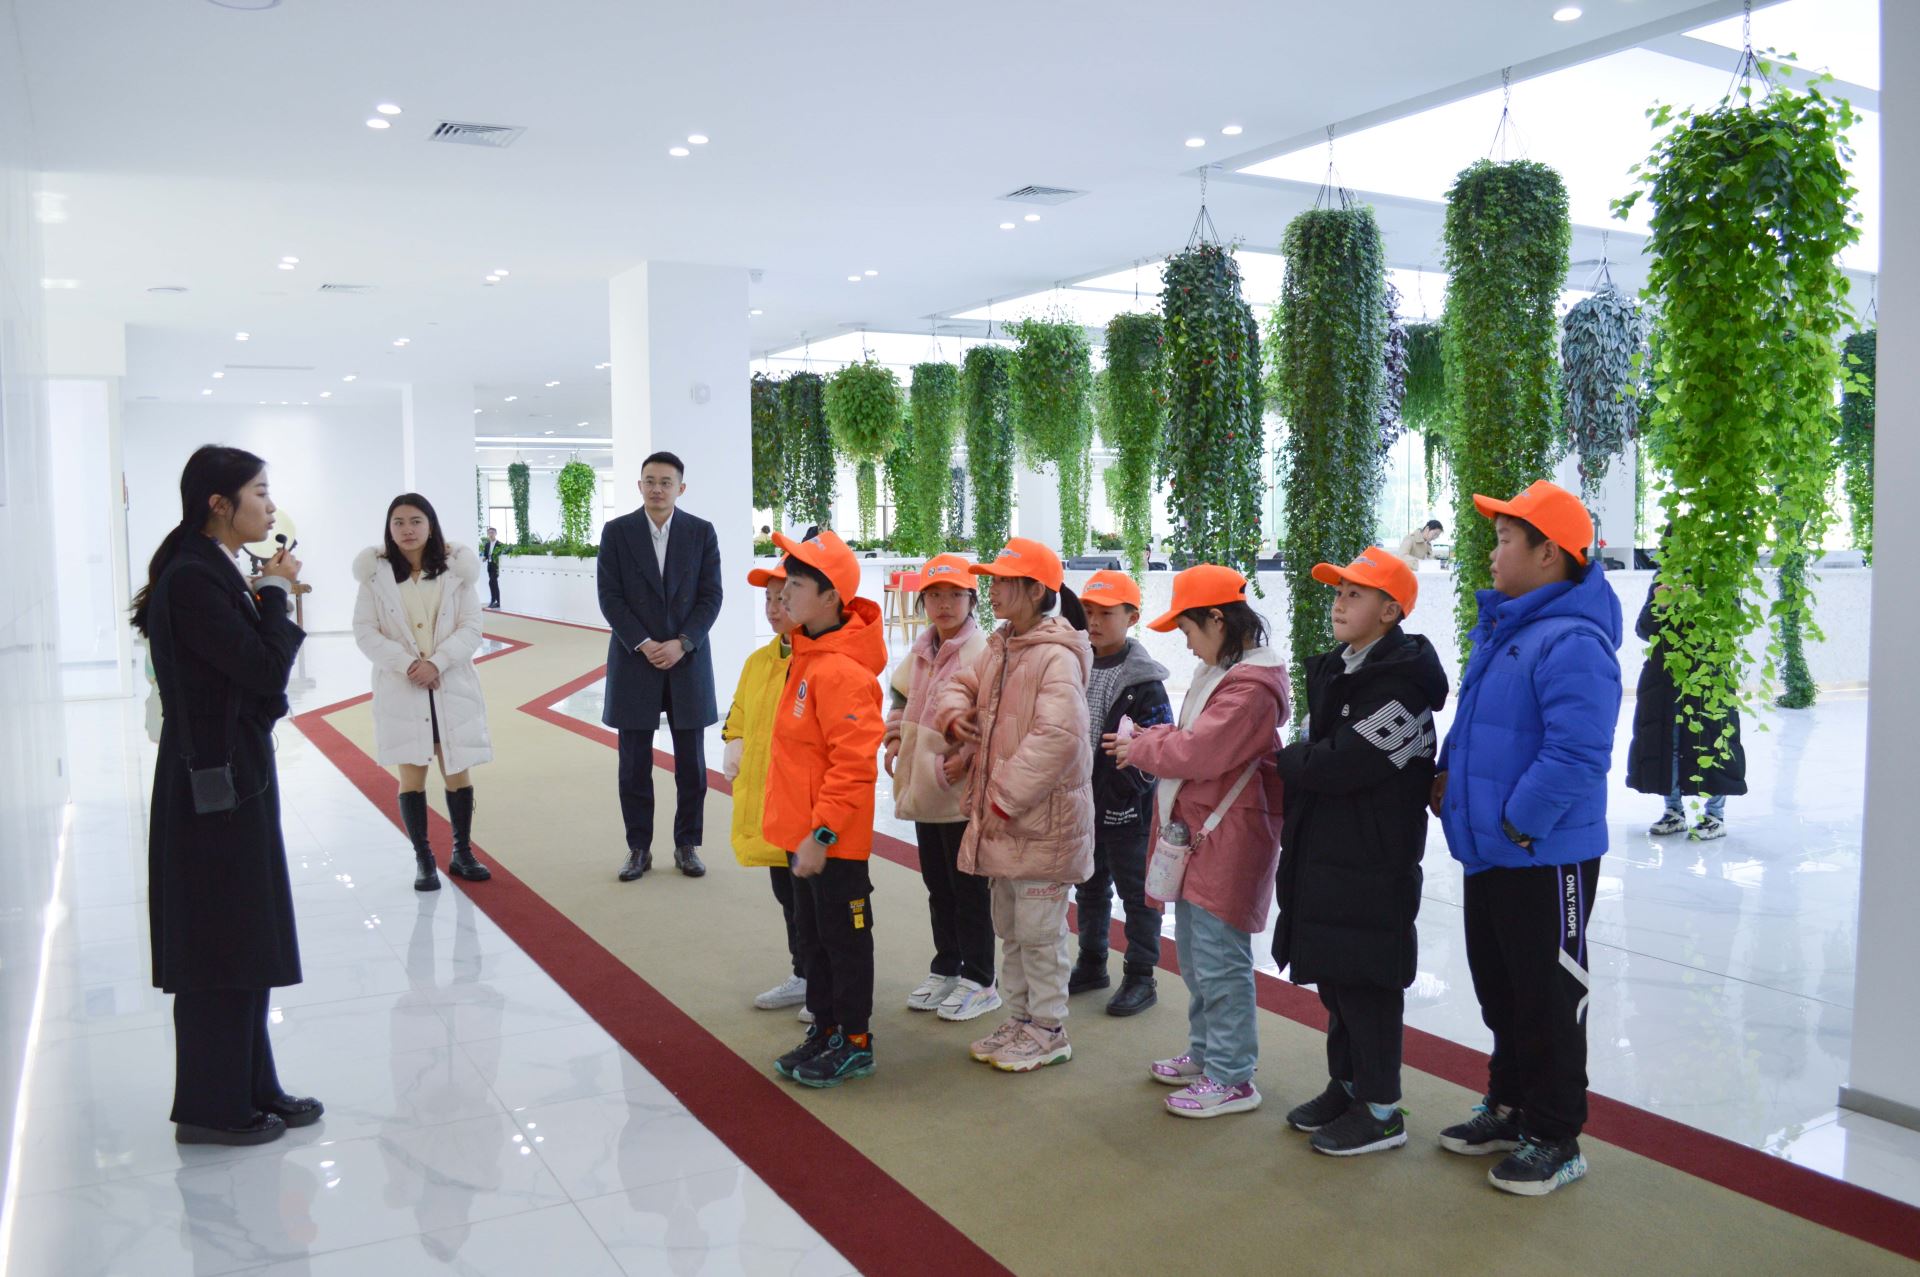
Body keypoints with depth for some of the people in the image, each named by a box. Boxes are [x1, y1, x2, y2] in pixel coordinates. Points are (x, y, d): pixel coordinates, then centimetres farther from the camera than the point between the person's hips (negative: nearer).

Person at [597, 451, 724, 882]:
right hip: (634, 659, 0)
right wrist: (643, 644, -12)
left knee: (691, 762, 5)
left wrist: (682, 643, -12)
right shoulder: (617, 532, 0)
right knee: (634, 763, 4)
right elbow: (610, 597, -3)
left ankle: (687, 845, 17)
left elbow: (711, 596, -1)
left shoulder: (701, 532, 1)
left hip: (687, 658, 1)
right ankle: (639, 847, 14)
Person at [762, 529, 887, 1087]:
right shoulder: (806, 654, 8)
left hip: (832, 839, -10)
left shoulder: (842, 670, -23)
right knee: (812, 933, 19)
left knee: (844, 937, 6)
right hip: (802, 830, 10)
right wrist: (801, 828, 19)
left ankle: (854, 1043, 20)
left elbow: (854, 763, -25)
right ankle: (825, 1029, 34)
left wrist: (822, 832, -23)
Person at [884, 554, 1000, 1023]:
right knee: (937, 884, 18)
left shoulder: (983, 653, -15)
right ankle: (946, 969, 32)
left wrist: (969, 755, -22)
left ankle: (979, 981, 17)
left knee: (968, 887, 3)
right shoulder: (920, 651, 8)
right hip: (922, 786, 8)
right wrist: (895, 738, 7)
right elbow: (901, 695, 21)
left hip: (961, 790, -8)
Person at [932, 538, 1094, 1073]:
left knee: (1038, 931, 3)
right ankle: (1019, 1020, 35)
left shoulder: (1057, 656, -19)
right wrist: (954, 714, -6)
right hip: (999, 815, 9)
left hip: (1042, 819, -9)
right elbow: (958, 686, 19)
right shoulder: (998, 649, 9)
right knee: (1009, 927, 20)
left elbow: (1056, 737, -27)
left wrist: (1003, 798, -24)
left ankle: (1048, 1031, 19)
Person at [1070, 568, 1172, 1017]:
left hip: (1127, 803, -7)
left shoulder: (1144, 680, -12)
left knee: (1136, 891, 6)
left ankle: (1141, 977, 17)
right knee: (1089, 886, 19)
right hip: (1082, 799, 7)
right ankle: (1092, 964, 34)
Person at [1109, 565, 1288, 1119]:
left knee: (1220, 960, -3)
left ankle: (1232, 1077, 7)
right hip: (1197, 832, 11)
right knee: (1194, 954, 19)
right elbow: (1192, 737, 17)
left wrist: (1140, 749, -8)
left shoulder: (1251, 685, -19)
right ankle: (1205, 1054, 32)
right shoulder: (1220, 672, 14)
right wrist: (1148, 739, -1)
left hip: (1231, 838, -10)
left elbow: (1201, 752, -23)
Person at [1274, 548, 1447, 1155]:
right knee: (1333, 976, 17)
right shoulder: (1335, 671, 13)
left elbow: (1340, 764, -23)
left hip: (1373, 861, -9)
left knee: (1366, 980, 1)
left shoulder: (1401, 683, -18)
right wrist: (1299, 761, -3)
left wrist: (1286, 757, -6)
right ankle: (1346, 1085, 32)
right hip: (1323, 852, 9)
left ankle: (1380, 1109, 14)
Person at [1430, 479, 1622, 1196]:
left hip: (1545, 860, -9)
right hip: (1488, 854, 10)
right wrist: (1447, 774, 7)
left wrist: (1517, 826, -21)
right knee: (1499, 992, 20)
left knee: (1549, 1001, 5)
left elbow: (1576, 755, -28)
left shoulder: (1571, 642, -21)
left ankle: (1553, 1139, 19)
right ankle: (1510, 1108, 36)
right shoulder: (1499, 628, 10)